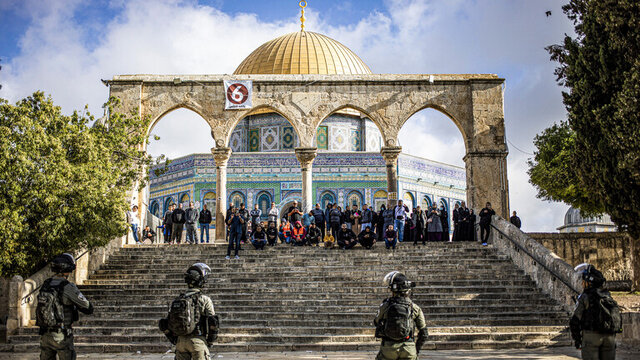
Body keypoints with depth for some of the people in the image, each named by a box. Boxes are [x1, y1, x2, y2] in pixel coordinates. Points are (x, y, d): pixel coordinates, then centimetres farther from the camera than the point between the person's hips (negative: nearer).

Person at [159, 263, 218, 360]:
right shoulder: (204, 300, -7)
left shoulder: (177, 300, 7)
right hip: (197, 341, -5)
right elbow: (213, 324, -7)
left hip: (180, 341, 5)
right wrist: (210, 341, 8)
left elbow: (166, 326, 8)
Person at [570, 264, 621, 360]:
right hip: (610, 337, 6)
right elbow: (616, 317, 15)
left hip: (591, 335, -5)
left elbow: (574, 321, -8)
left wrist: (577, 340, 4)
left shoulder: (585, 297, -6)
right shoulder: (608, 296, 13)